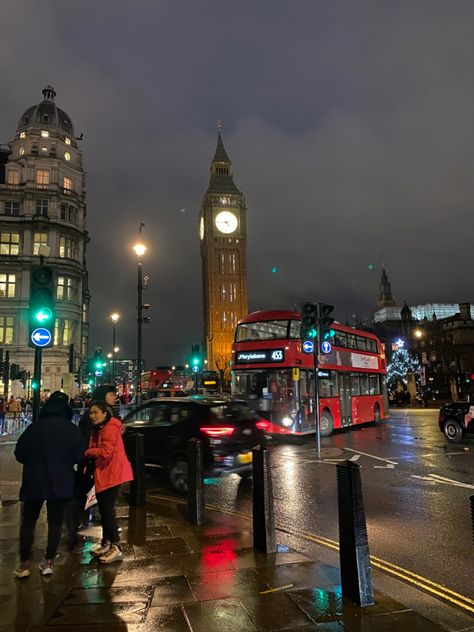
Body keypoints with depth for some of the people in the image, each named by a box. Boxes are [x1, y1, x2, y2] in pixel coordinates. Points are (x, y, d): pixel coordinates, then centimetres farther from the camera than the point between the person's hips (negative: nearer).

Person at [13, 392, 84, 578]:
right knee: (55, 521, 11)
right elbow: (79, 455, -11)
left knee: (28, 520, 14)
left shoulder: (34, 427, -8)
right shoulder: (71, 429, -9)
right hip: (60, 483, 0)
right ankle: (48, 562, 12)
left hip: (34, 482, 0)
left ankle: (24, 563, 14)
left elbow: (19, 454, -4)